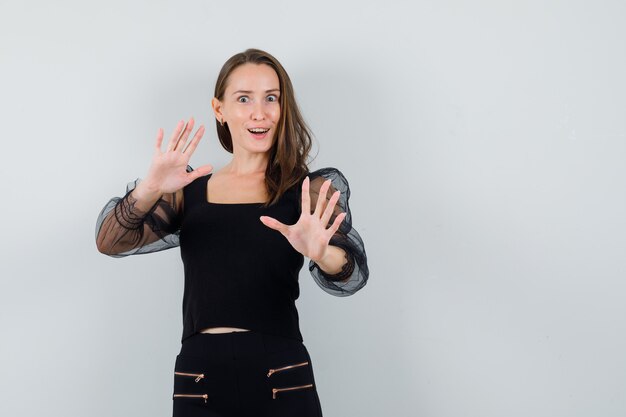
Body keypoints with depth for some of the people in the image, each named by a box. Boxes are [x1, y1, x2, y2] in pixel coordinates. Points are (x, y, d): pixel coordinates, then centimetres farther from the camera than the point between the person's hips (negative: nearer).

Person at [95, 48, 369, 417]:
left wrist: (320, 252, -39)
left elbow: (353, 274, -16)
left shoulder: (310, 190, 0)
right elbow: (110, 242, -5)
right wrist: (151, 188, -25)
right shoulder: (190, 190, 6)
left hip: (283, 385, -1)